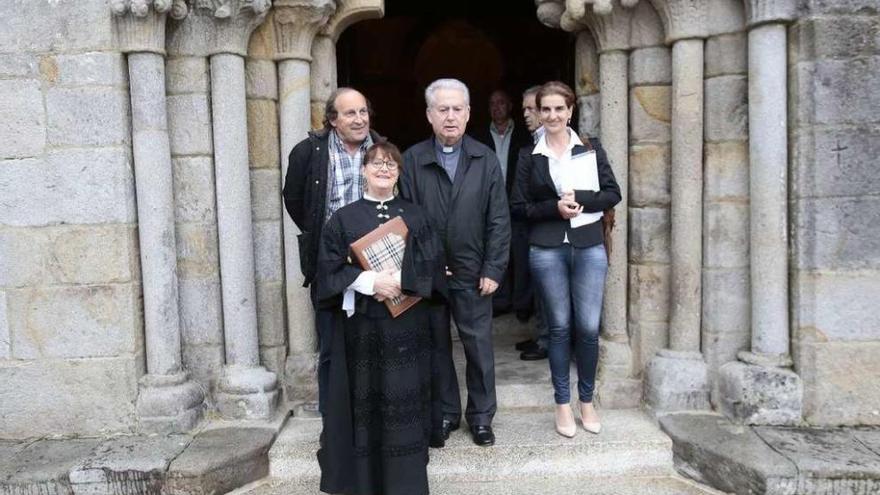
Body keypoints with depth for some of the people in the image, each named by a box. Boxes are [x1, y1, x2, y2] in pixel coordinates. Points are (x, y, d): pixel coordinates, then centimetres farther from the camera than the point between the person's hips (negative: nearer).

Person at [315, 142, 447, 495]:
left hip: (406, 324, 1)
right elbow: (330, 270, -2)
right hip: (359, 324, 0)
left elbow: (433, 266, -1)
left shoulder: (414, 216, 7)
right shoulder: (343, 218, 4)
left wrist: (400, 281, -16)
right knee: (363, 398, 4)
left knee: (404, 398, 3)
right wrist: (368, 281, -16)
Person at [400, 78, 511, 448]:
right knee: (436, 346, 12)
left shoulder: (486, 160, 0)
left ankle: (481, 416, 26)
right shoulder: (412, 160, -2)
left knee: (479, 344, 9)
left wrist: (493, 269, -6)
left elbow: (499, 220, -1)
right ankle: (443, 414, 28)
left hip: (472, 272, 0)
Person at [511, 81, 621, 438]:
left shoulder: (590, 148, 6)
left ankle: (587, 401, 20)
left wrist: (580, 199, -14)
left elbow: (613, 193, 2)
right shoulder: (530, 157, 4)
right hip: (548, 250, 0)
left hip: (589, 247, 1)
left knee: (589, 327, 0)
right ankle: (562, 404, 20)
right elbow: (519, 207, 1)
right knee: (560, 327, 6)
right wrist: (555, 208, -14)